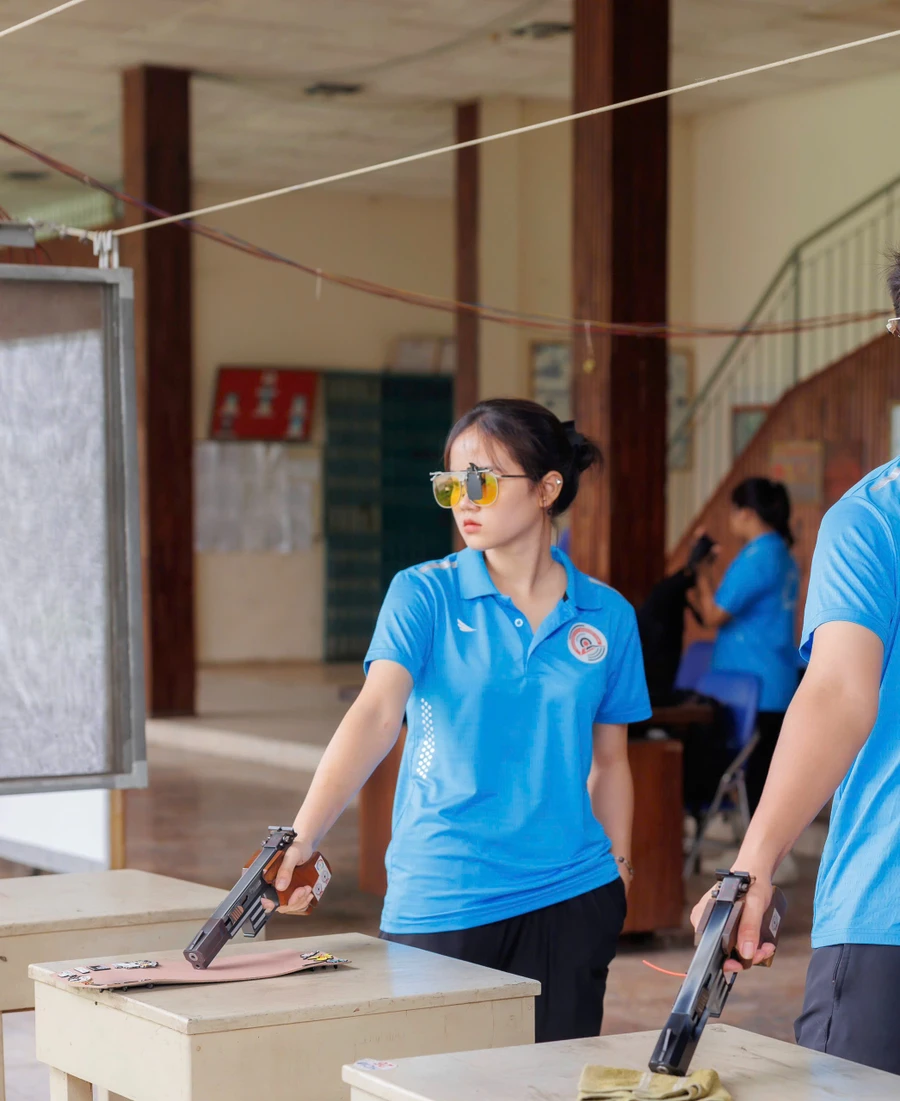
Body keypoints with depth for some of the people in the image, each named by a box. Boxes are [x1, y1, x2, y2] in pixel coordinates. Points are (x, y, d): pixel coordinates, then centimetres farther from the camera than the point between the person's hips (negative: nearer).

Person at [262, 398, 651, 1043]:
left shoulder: (606, 615, 3)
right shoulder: (424, 594, -3)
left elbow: (609, 759, 12)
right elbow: (376, 715, -17)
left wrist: (620, 869, 8)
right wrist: (301, 841, -30)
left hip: (570, 899, 2)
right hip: (439, 904, -2)